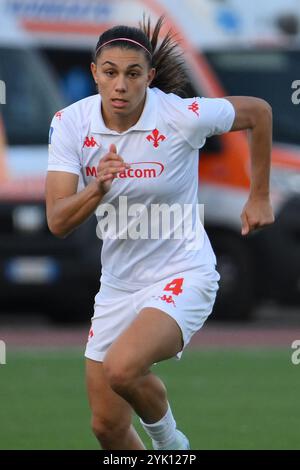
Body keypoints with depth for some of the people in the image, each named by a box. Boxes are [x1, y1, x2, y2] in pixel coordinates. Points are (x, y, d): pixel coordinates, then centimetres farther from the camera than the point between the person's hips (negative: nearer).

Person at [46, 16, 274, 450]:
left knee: (121, 368, -31)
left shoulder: (182, 117, -19)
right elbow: (58, 222, -15)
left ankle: (167, 435, 1)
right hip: (118, 282, 5)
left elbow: (258, 112, 0)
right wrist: (98, 187, -34)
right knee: (107, 427, 7)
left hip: (182, 277, -5)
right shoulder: (72, 123, -10)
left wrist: (259, 197, 6)